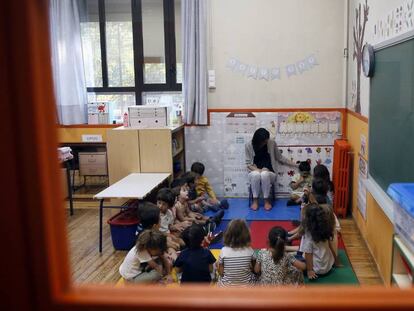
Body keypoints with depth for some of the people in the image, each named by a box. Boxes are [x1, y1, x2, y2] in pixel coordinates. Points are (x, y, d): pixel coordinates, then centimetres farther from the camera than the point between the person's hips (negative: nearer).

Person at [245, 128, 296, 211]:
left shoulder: (272, 143, -3)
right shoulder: (249, 145, -6)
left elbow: (280, 158, 7)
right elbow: (248, 163, -3)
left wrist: (296, 165, 5)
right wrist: (258, 170, -21)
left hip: (269, 173, 0)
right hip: (254, 172, 0)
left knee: (264, 174, -36)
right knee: (256, 174, -36)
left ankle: (267, 200, -18)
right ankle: (255, 200, -19)